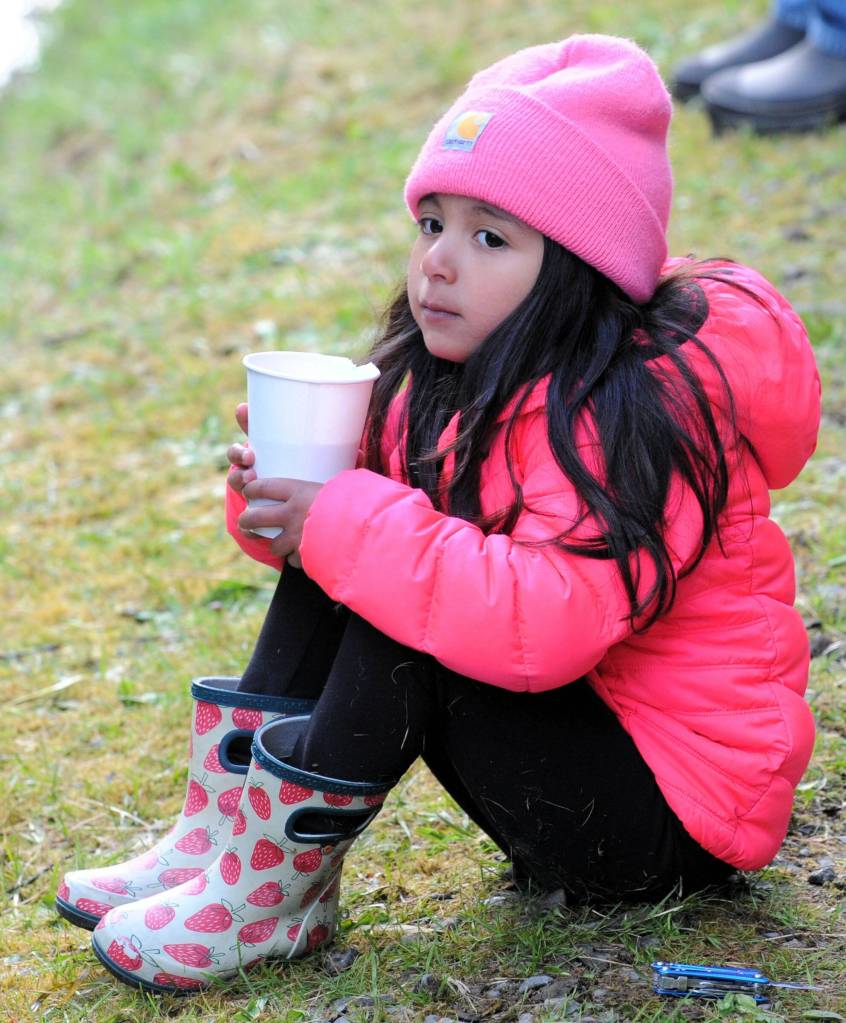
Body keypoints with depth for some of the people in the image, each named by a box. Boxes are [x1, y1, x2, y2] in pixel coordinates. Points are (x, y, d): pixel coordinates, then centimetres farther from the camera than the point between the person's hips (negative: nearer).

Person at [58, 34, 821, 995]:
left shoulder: (631, 415, -26)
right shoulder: (457, 384, 2)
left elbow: (543, 623, -39)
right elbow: (367, 510, 7)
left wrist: (347, 527, -33)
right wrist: (287, 490, -17)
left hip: (676, 815, -9)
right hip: (566, 724, 9)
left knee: (400, 603, -25)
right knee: (338, 560, -3)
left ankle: (276, 885, -13)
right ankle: (232, 832, -4)